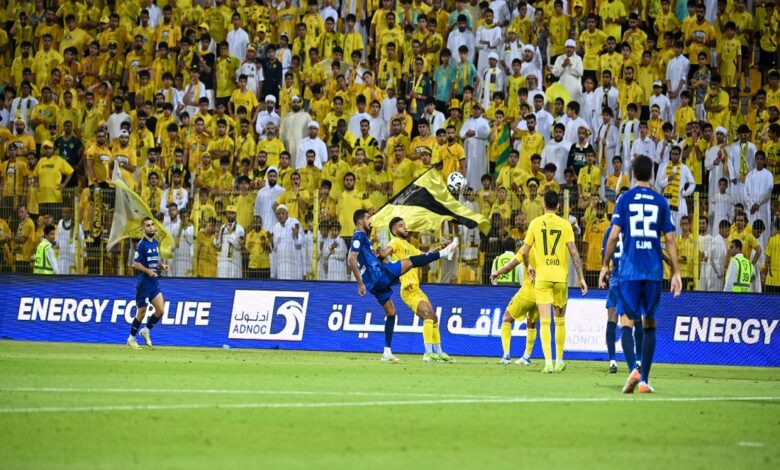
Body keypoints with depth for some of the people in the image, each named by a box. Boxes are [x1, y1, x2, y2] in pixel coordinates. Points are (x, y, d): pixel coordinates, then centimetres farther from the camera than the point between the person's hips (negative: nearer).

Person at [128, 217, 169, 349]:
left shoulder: (155, 243, 10)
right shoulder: (142, 245, -13)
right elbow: (135, 264, -15)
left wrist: (162, 265, 3)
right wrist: (147, 271, -29)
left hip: (154, 282, 7)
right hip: (143, 283, -7)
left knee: (160, 310, -2)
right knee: (142, 312, 1)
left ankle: (146, 331, 20)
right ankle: (131, 338, 18)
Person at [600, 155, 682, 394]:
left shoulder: (624, 199, 1)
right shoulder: (661, 201, 6)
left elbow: (614, 235, -4)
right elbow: (670, 240, 4)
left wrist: (605, 266, 5)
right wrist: (676, 273, 8)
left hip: (629, 269, -2)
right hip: (654, 271, 2)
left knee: (626, 322, -1)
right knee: (649, 324, 12)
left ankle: (633, 368, -25)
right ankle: (644, 380, 9)